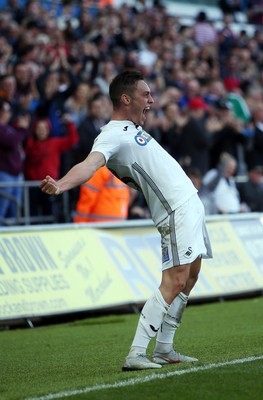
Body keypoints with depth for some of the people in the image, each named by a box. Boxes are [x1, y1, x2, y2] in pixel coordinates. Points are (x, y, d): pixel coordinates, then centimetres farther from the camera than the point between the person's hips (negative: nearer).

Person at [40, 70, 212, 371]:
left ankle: (163, 350, 19)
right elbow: (91, 163, -35)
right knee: (175, 281, -17)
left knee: (189, 279, 13)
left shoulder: (133, 129, 14)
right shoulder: (113, 135, -16)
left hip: (190, 204, 10)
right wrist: (61, 184, -50)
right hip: (177, 211, -10)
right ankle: (136, 355, -19)